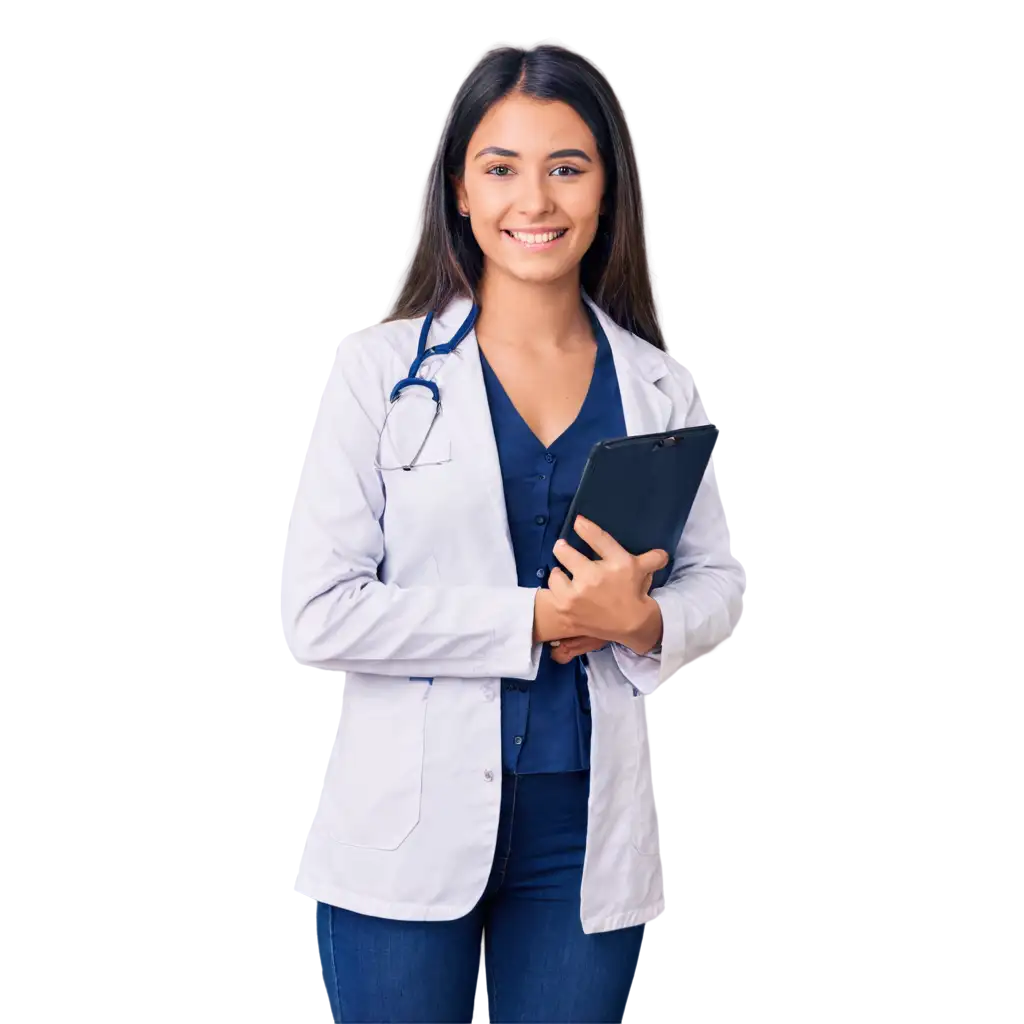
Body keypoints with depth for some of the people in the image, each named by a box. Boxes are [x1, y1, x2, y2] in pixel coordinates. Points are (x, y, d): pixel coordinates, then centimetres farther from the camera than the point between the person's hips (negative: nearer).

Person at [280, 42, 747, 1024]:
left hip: (589, 830, 3)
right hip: (410, 825, -2)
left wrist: (643, 622, -11)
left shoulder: (661, 388, 6)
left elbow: (715, 577, 12)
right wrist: (537, 619, -14)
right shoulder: (378, 369, -4)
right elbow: (316, 615, -11)